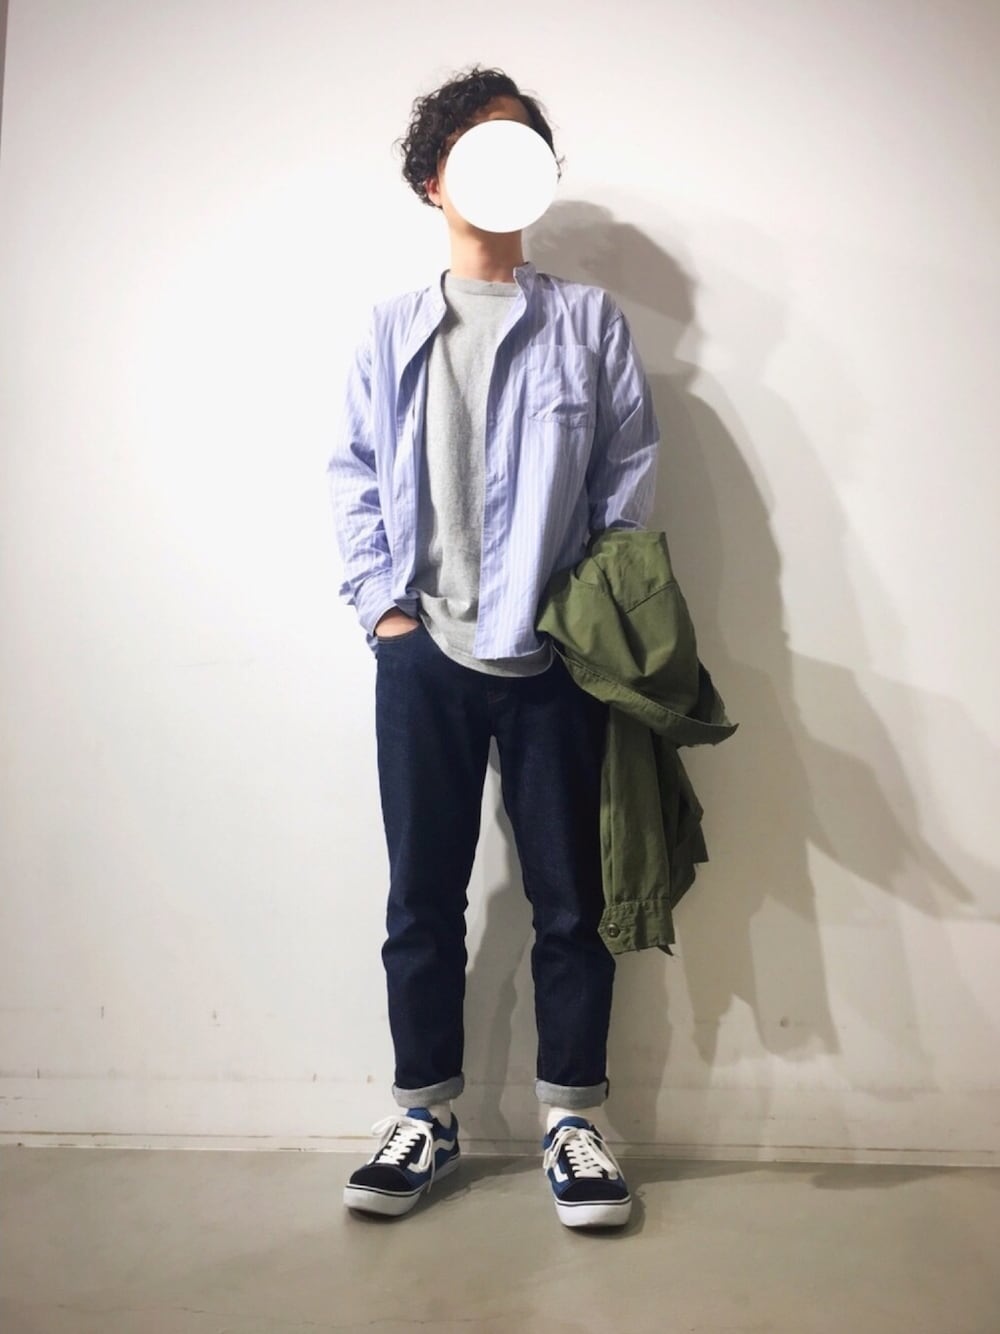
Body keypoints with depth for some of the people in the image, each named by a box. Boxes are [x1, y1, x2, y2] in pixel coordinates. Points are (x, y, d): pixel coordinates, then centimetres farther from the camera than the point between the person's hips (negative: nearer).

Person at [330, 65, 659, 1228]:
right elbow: (355, 478, 8)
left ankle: (573, 1121, 20)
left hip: (555, 655, -1)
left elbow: (630, 473, 4)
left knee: (567, 898, 5)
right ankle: (425, 1117, 24)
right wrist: (381, 602, -3)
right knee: (422, 897, 8)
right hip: (424, 655, 1)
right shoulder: (391, 331, 11)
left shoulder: (589, 321, 8)